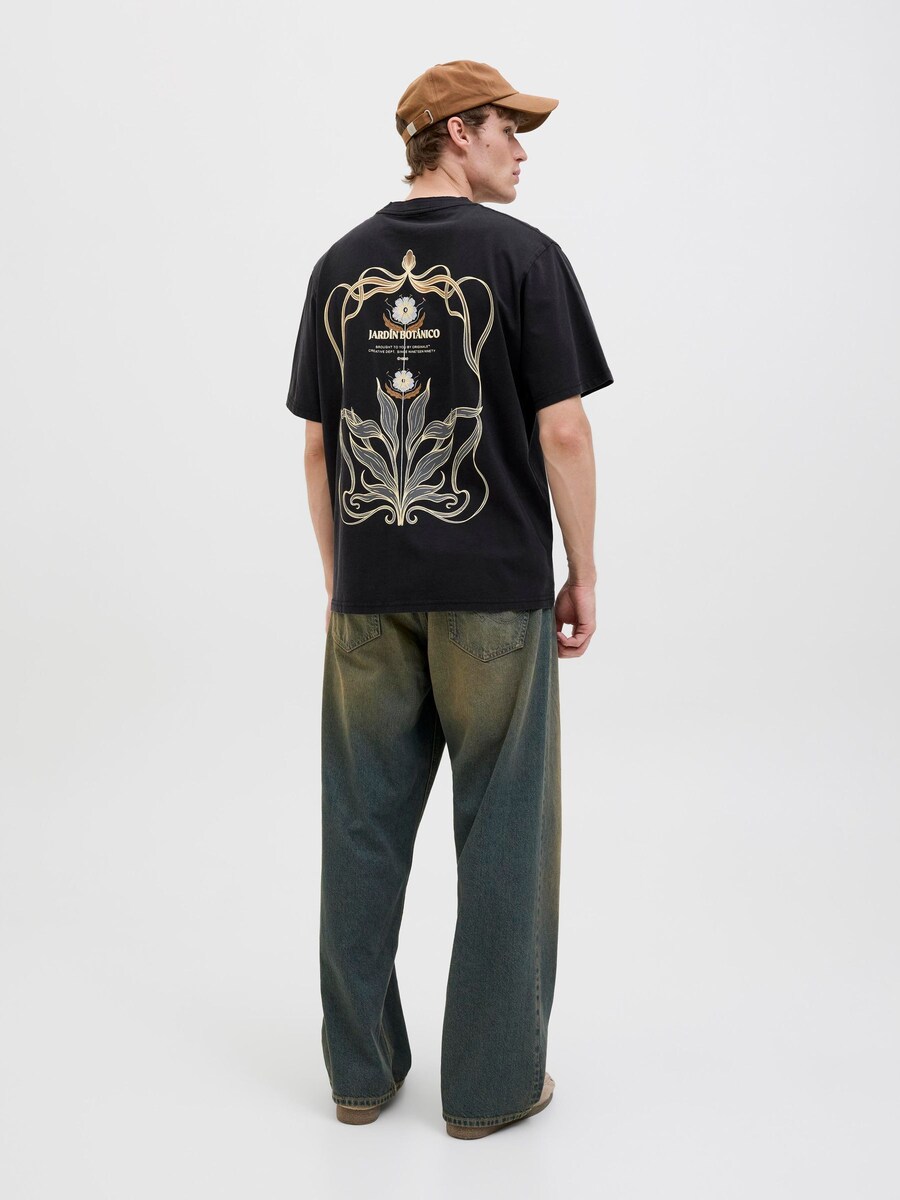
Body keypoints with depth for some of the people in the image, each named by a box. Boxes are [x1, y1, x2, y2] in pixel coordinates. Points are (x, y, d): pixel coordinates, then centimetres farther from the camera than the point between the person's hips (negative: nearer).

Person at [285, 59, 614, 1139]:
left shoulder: (339, 265, 8)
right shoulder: (522, 254, -5)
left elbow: (316, 443, 9)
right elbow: (562, 430, -9)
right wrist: (583, 574, 0)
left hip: (370, 592, 5)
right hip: (495, 588, -4)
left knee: (363, 827, 11)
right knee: (503, 830, 6)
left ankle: (361, 1069, 22)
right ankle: (492, 1082, 15)